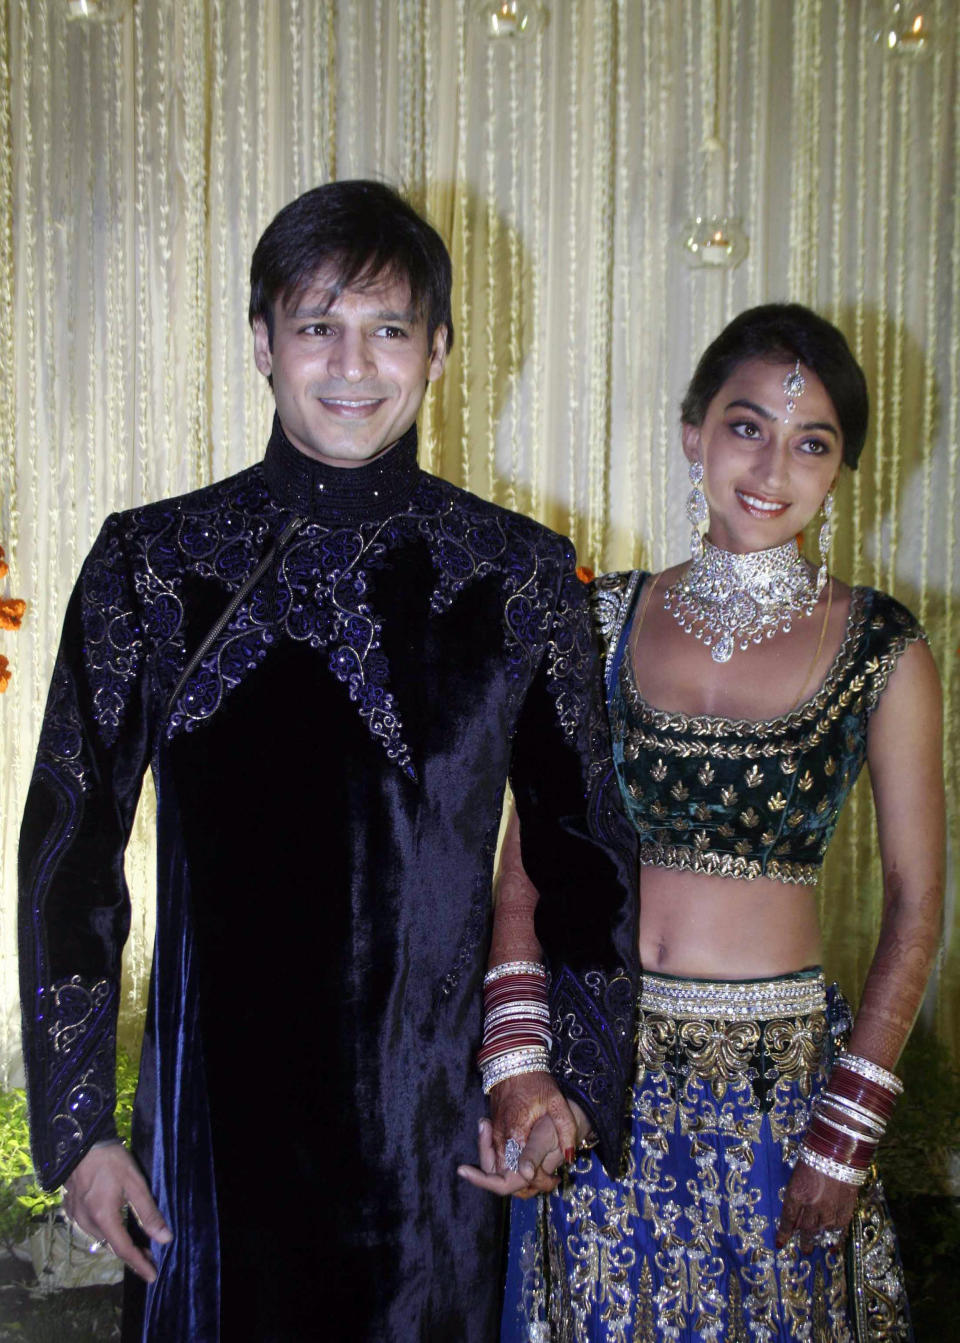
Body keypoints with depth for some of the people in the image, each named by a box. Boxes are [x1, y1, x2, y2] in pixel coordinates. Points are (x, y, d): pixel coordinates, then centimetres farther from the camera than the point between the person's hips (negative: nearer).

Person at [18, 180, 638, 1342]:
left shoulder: (519, 573, -1)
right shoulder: (151, 562, -2)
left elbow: (582, 845, 7)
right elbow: (70, 849, 1)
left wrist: (569, 1067, -2)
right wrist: (76, 1122, -1)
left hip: (435, 1114, 1)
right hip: (216, 1110, 0)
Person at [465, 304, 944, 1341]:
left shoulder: (883, 651, -4)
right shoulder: (603, 621, 0)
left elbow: (914, 898, -2)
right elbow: (528, 857, 2)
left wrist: (850, 1127, -6)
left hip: (781, 1078, -1)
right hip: (596, 1067, 1)